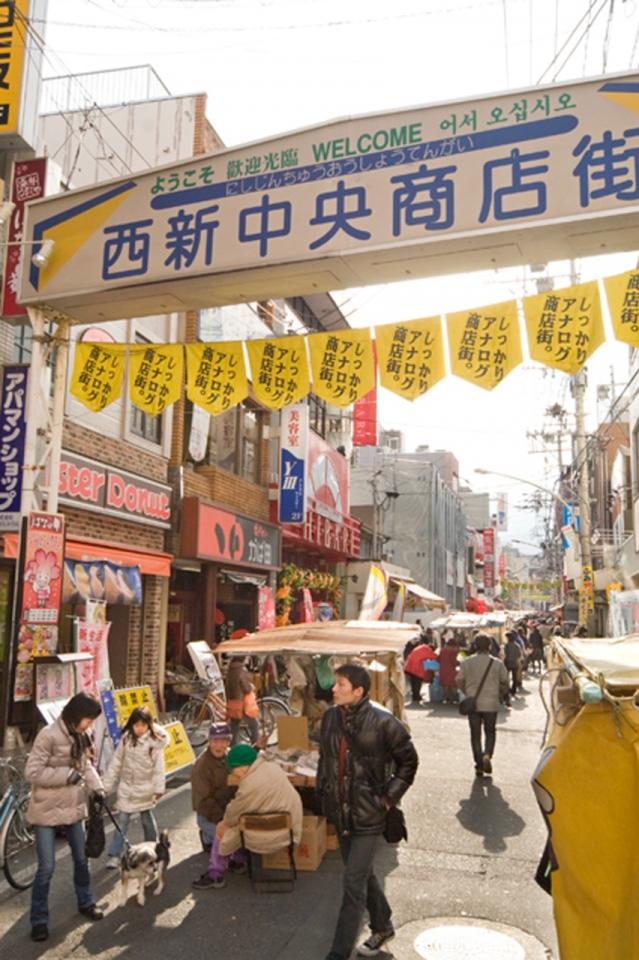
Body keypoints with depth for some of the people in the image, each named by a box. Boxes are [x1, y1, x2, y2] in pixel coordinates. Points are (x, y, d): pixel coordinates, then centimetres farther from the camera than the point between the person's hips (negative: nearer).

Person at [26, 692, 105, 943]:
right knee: (46, 867, -1)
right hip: (47, 811, -7)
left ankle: (85, 903, 38)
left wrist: (96, 787, -4)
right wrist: (67, 775, -25)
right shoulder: (48, 735, -23)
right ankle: (39, 920, 18)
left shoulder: (80, 736, 1)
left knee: (81, 859, 18)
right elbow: (32, 772, -23)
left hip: (74, 807, 7)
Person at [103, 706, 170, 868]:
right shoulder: (126, 739, -5)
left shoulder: (155, 742, -14)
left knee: (147, 818, 12)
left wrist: (159, 788, -15)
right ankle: (114, 856, 10)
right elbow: (116, 763, 1)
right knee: (122, 820, 3)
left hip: (145, 788, -2)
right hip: (127, 787, 2)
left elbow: (159, 767, -12)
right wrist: (107, 785, 3)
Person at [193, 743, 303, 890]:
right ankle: (239, 862, 36)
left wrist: (224, 823, 8)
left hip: (273, 837, -9)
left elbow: (234, 812, -12)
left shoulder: (251, 784, -26)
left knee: (224, 831, 6)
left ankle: (215, 876, 17)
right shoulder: (271, 767, 1)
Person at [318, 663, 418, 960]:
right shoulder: (330, 717, -2)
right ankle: (382, 926, 45)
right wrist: (324, 792, 9)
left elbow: (409, 760, -7)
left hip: (368, 813, -6)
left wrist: (389, 797, -9)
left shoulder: (382, 721, -18)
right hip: (340, 811, 6)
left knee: (354, 882, -4)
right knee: (363, 874, 22)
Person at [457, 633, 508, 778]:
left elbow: (459, 681, -1)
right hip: (491, 704, 0)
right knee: (490, 732, 14)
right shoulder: (497, 663, -4)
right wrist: (502, 693, 21)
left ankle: (479, 765, 10)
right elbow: (504, 683, 1)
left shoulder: (467, 662, -4)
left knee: (475, 734, 10)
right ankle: (487, 755, -11)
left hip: (472, 704, 0)